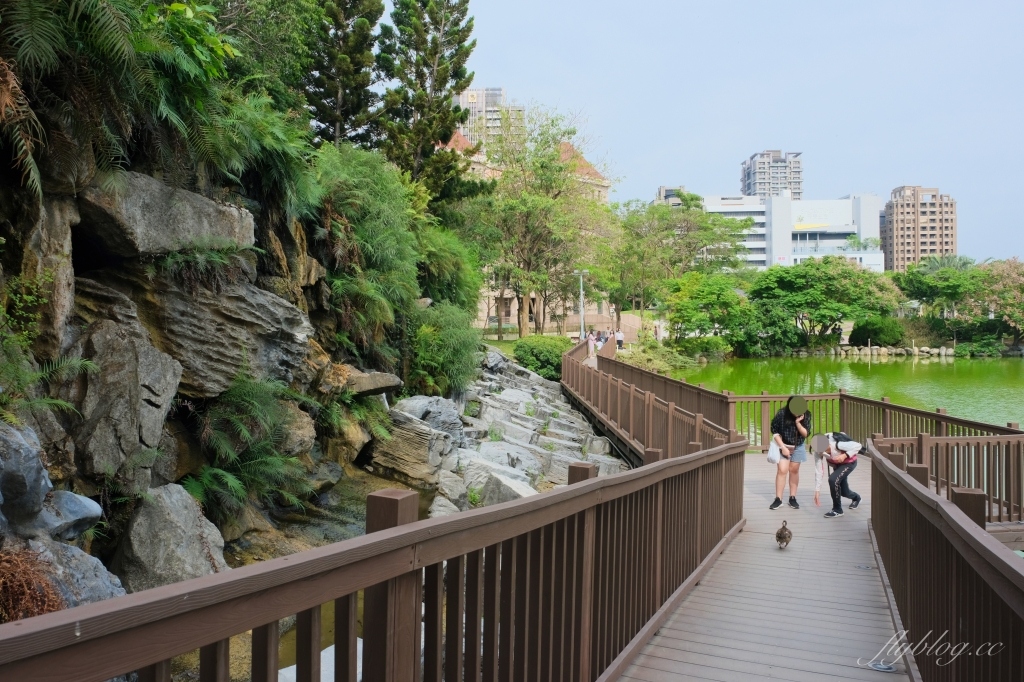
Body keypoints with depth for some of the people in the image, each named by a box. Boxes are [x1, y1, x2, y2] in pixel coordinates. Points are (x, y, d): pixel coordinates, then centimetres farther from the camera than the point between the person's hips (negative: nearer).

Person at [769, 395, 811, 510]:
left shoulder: (806, 415, -14)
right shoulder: (781, 414, -21)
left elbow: (805, 434, -13)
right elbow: (775, 431, -13)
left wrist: (798, 423, -29)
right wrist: (783, 447, -16)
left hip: (798, 447, 2)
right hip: (783, 445, -2)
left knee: (794, 470, 7)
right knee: (782, 470, -8)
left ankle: (792, 498, 16)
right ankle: (778, 499, -3)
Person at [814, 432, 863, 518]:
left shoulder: (838, 444, -40)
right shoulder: (818, 452, -25)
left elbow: (858, 446, -29)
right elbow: (818, 471, -20)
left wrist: (845, 455, -39)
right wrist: (817, 490, -22)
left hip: (849, 462, -6)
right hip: (837, 464, 6)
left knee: (833, 479, -28)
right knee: (844, 492, 15)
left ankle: (837, 510, -11)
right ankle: (856, 498, 55)